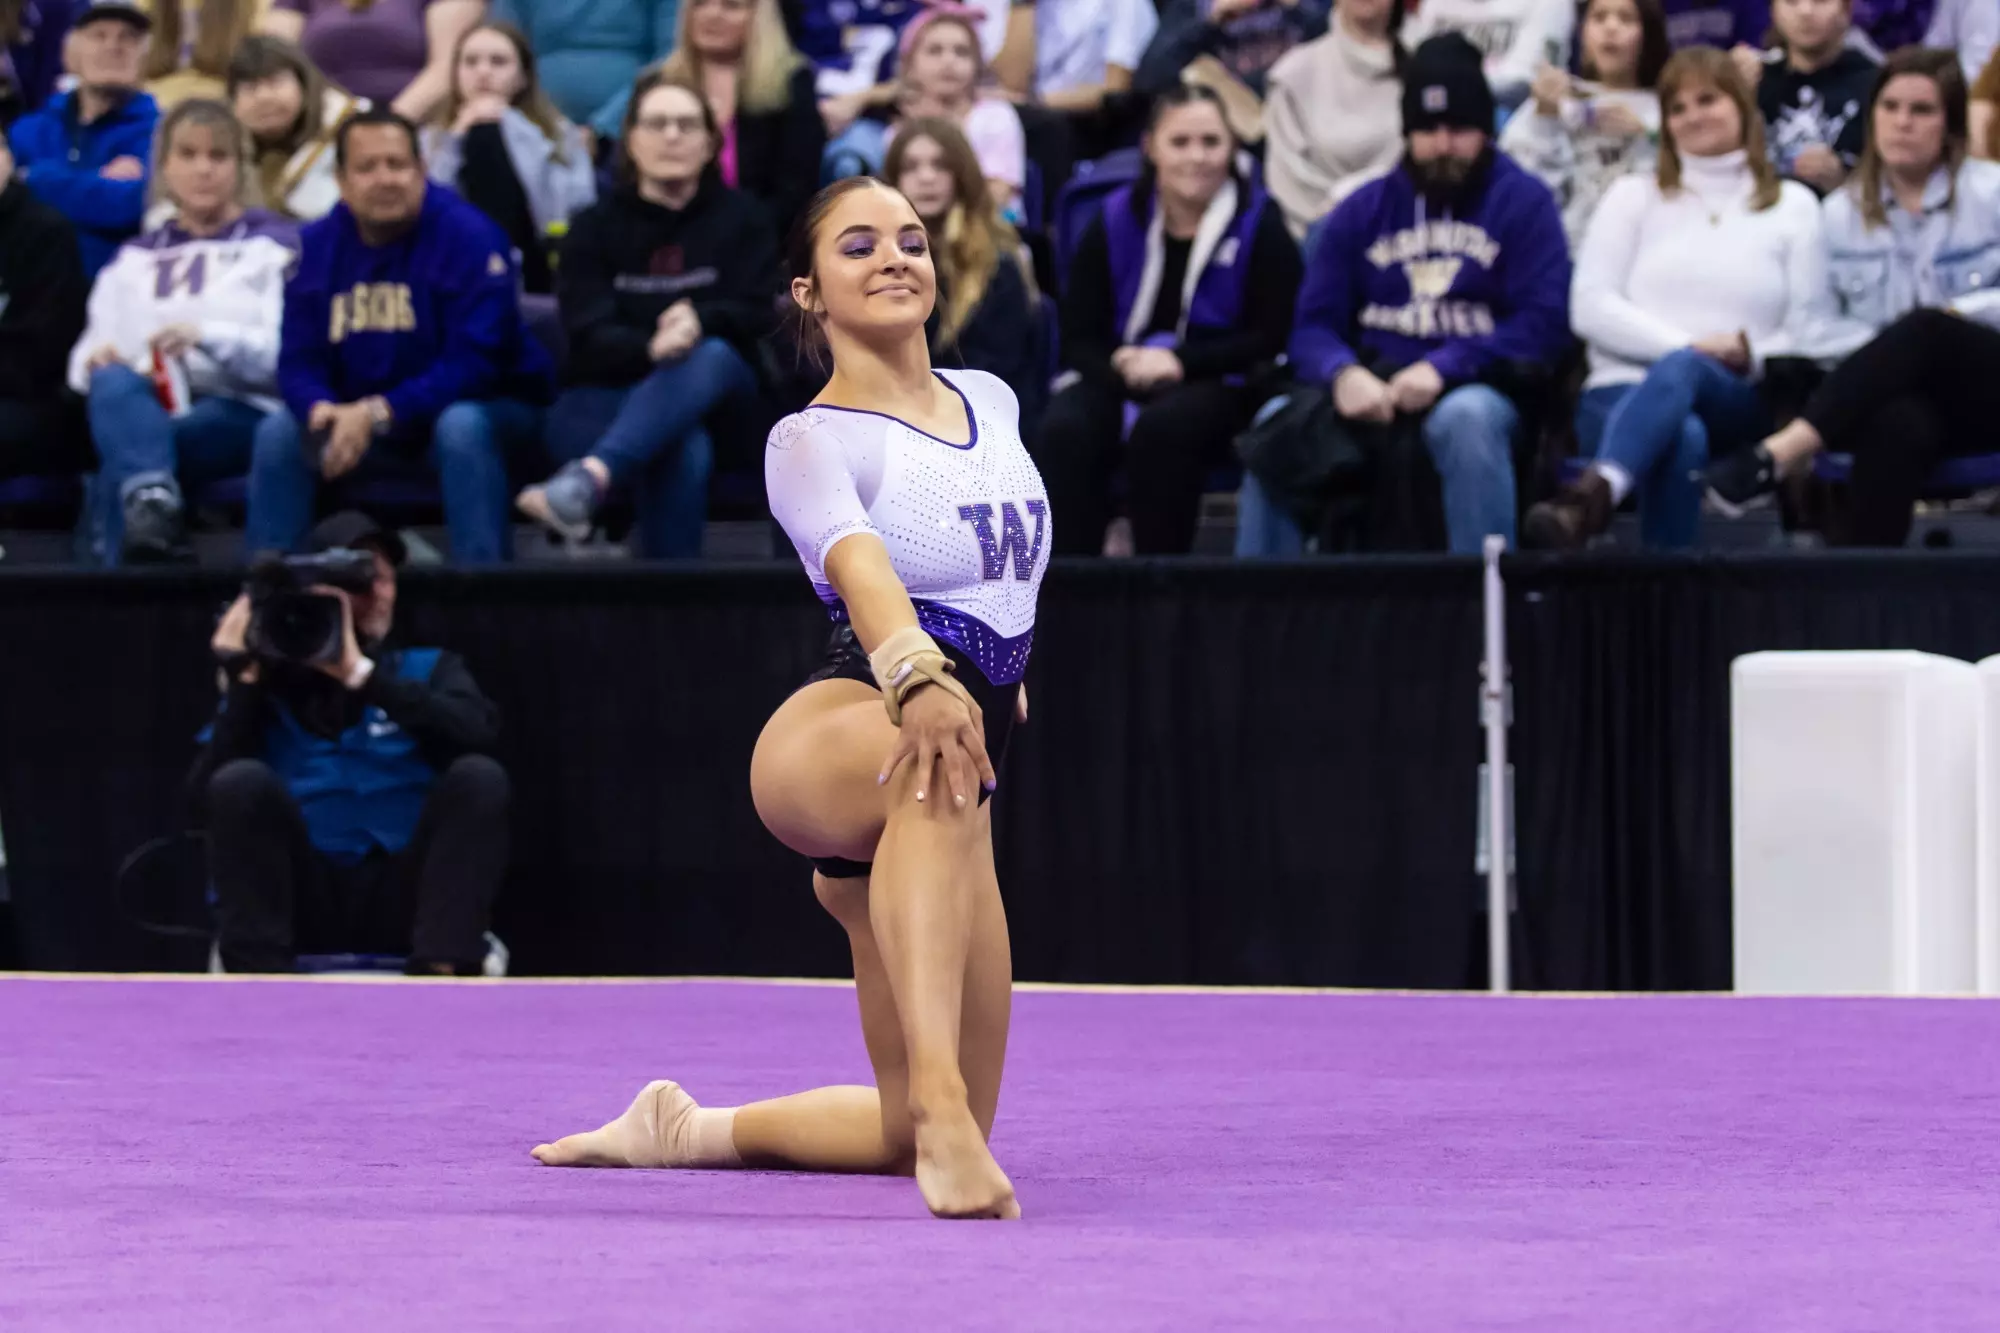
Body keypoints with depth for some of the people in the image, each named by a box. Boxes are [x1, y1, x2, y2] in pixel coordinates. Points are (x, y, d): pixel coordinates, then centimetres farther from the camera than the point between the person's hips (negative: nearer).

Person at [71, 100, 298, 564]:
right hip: (144, 407, 2)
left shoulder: (274, 244, 15)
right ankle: (152, 502, -62)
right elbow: (88, 359, 17)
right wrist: (95, 364, -10)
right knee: (115, 384, -37)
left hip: (242, 414, -2)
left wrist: (208, 336, -17)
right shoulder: (134, 259, 27)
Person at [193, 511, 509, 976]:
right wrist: (244, 679, -4)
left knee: (477, 775, -22)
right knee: (242, 781, -24)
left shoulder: (429, 668, 18)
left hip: (404, 898, 1)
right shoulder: (273, 681, 15)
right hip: (304, 901, -1)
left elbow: (478, 733, -7)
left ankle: (442, 977, -38)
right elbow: (208, 793, 0)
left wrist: (361, 673, -10)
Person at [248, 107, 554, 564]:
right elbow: (299, 360, -1)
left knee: (461, 427, -37)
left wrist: (378, 413, -30)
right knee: (278, 432, -16)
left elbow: (476, 361, -23)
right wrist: (320, 409, -26)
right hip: (360, 421, 5)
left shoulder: (468, 236, -18)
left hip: (483, 411, -5)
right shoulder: (318, 245, -1)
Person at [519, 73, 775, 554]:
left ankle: (588, 480, -60)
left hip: (714, 389, 1)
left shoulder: (740, 217, 11)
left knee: (710, 356, -39)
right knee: (683, 451, -38)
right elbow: (590, 338, -7)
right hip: (606, 396, -1)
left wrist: (700, 321, -26)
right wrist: (652, 348, -32)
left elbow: (758, 316, -1)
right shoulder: (595, 228, 6)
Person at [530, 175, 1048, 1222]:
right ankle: (940, 1101, -59)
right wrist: (918, 678, -47)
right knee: (937, 777, -47)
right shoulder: (812, 440, -6)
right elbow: (858, 565, -29)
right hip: (830, 738, -7)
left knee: (925, 1138, 4)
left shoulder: (990, 400, 14)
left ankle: (685, 1132, 27)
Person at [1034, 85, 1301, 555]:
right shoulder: (1115, 222, 8)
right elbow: (1079, 339, 7)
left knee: (1161, 429, -37)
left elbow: (1271, 339, -4)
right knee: (1064, 432, -30)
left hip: (1218, 384, -3)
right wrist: (1122, 366, -16)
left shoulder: (1259, 226, 1)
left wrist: (1181, 362, -16)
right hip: (1118, 378, 3)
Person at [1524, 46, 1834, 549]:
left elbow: (1810, 334, 11)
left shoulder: (1793, 205, 18)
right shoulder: (1634, 197, 20)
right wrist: (1689, 344, -10)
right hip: (1625, 390, 1)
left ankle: (1593, 494, -69)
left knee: (1680, 373, -41)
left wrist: (1752, 355, -13)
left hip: (1739, 405, -1)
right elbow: (1590, 308, 5)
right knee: (1680, 436, -40)